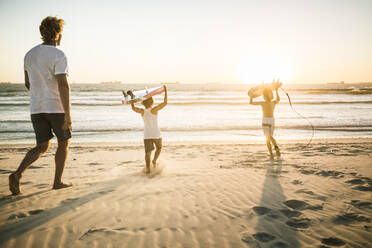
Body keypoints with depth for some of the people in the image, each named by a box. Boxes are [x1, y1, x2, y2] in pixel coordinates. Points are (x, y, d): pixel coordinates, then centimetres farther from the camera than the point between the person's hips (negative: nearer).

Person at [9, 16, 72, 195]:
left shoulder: (30, 55, 9)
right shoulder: (58, 55, -13)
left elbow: (28, 83, 18)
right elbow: (63, 86, -22)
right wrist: (67, 114, -23)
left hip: (36, 108, 6)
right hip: (57, 108, -6)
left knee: (42, 147, 11)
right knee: (63, 143, 13)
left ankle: (17, 175, -9)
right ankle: (57, 181, 19)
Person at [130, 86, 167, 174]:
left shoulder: (142, 111, -4)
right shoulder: (153, 110, -12)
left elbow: (133, 108, 15)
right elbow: (165, 102, -12)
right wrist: (166, 91, -4)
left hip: (147, 136, 2)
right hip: (156, 134, -2)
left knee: (148, 153, 0)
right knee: (159, 148, 26)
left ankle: (148, 168, -17)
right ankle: (154, 160, 9)